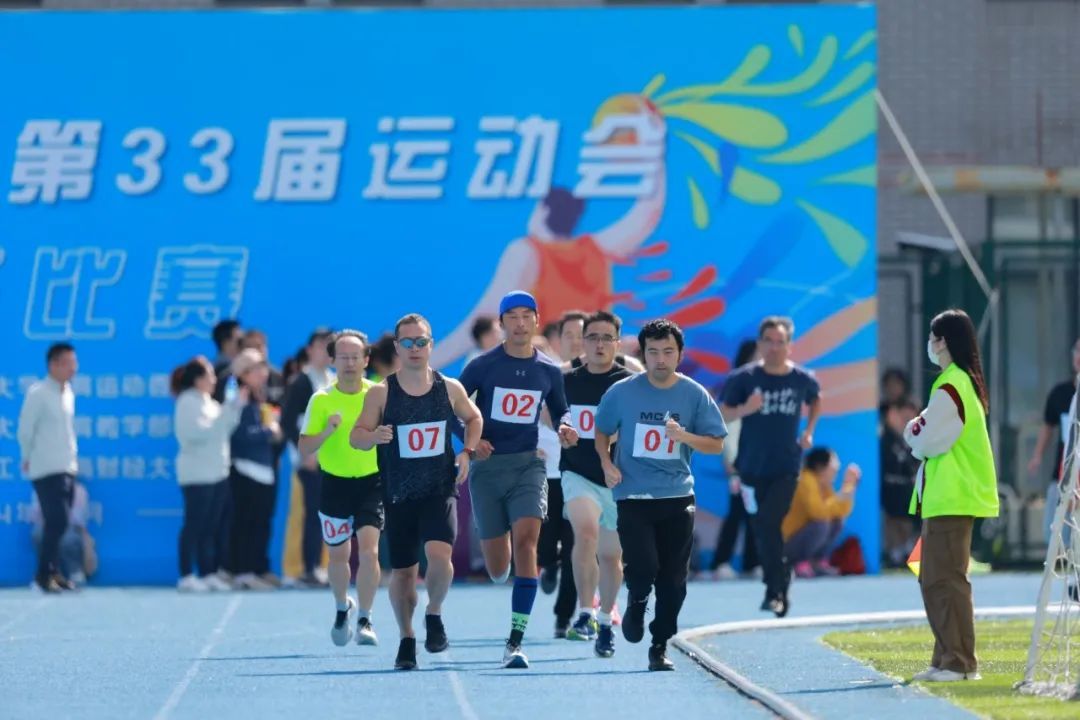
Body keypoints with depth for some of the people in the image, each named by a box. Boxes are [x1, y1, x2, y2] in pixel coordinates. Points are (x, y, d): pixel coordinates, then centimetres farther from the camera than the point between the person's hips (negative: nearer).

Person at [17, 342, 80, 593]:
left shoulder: (68, 393, 11)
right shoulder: (38, 393, -12)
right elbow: (25, 431, -8)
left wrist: (73, 457, 12)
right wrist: (29, 460, 1)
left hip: (67, 469, 7)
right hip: (46, 470, -7)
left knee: (58, 523, 9)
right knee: (57, 522, -12)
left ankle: (54, 572, 16)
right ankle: (44, 575, -5)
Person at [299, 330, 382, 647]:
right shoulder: (321, 400, -4)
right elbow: (304, 450, -6)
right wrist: (327, 431, -22)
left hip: (372, 482, -1)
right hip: (335, 482, 1)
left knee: (368, 550, -17)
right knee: (339, 555, 12)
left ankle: (364, 620, -8)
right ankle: (342, 607, 39)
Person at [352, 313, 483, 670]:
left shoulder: (450, 389, 2)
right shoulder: (381, 393, -3)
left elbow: (474, 419, 19)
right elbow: (356, 437, -2)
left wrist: (467, 451, 2)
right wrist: (374, 436, -25)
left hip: (440, 490, 0)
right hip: (398, 494, 0)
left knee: (439, 553, -23)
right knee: (402, 570, 6)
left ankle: (434, 615, 4)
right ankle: (406, 638, 27)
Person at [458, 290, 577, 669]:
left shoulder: (548, 371, 6)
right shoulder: (482, 366, -2)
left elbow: (559, 411, 21)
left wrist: (564, 428, -2)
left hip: (528, 465, 1)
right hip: (487, 464, 0)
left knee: (525, 541, -20)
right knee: (497, 565, 3)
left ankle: (515, 642, -20)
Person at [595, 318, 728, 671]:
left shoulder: (695, 395, 1)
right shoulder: (622, 392, -1)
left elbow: (716, 444, 3)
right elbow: (602, 431, 14)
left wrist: (683, 436, -16)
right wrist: (607, 463, -4)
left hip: (677, 497, 1)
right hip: (633, 496, -1)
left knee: (673, 580, 1)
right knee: (643, 568, -16)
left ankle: (660, 646, 15)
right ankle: (636, 603, 18)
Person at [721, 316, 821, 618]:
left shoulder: (802, 379, -2)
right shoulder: (744, 378, -7)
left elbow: (816, 400, 22)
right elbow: (723, 414, -6)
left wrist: (809, 431, 11)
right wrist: (745, 409, -25)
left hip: (786, 468, -1)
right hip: (753, 467, 1)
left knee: (769, 523, -17)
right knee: (763, 529, 7)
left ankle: (776, 592, -9)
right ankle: (778, 589, 25)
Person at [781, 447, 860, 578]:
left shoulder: (824, 485, 7)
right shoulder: (806, 482, -21)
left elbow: (843, 511, 6)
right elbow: (819, 511, -32)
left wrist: (850, 486, -1)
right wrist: (844, 493, -25)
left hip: (797, 541, 9)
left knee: (837, 521, 5)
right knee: (821, 524, -29)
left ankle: (820, 562, 4)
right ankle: (801, 564, -14)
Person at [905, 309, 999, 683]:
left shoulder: (949, 390, -16)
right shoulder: (967, 383, 16)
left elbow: (929, 442, -18)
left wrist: (913, 433, 1)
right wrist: (921, 433, 5)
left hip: (950, 498, -11)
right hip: (949, 495, 11)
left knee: (945, 579, -10)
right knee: (933, 579, 15)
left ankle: (960, 663, -11)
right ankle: (947, 659, 18)